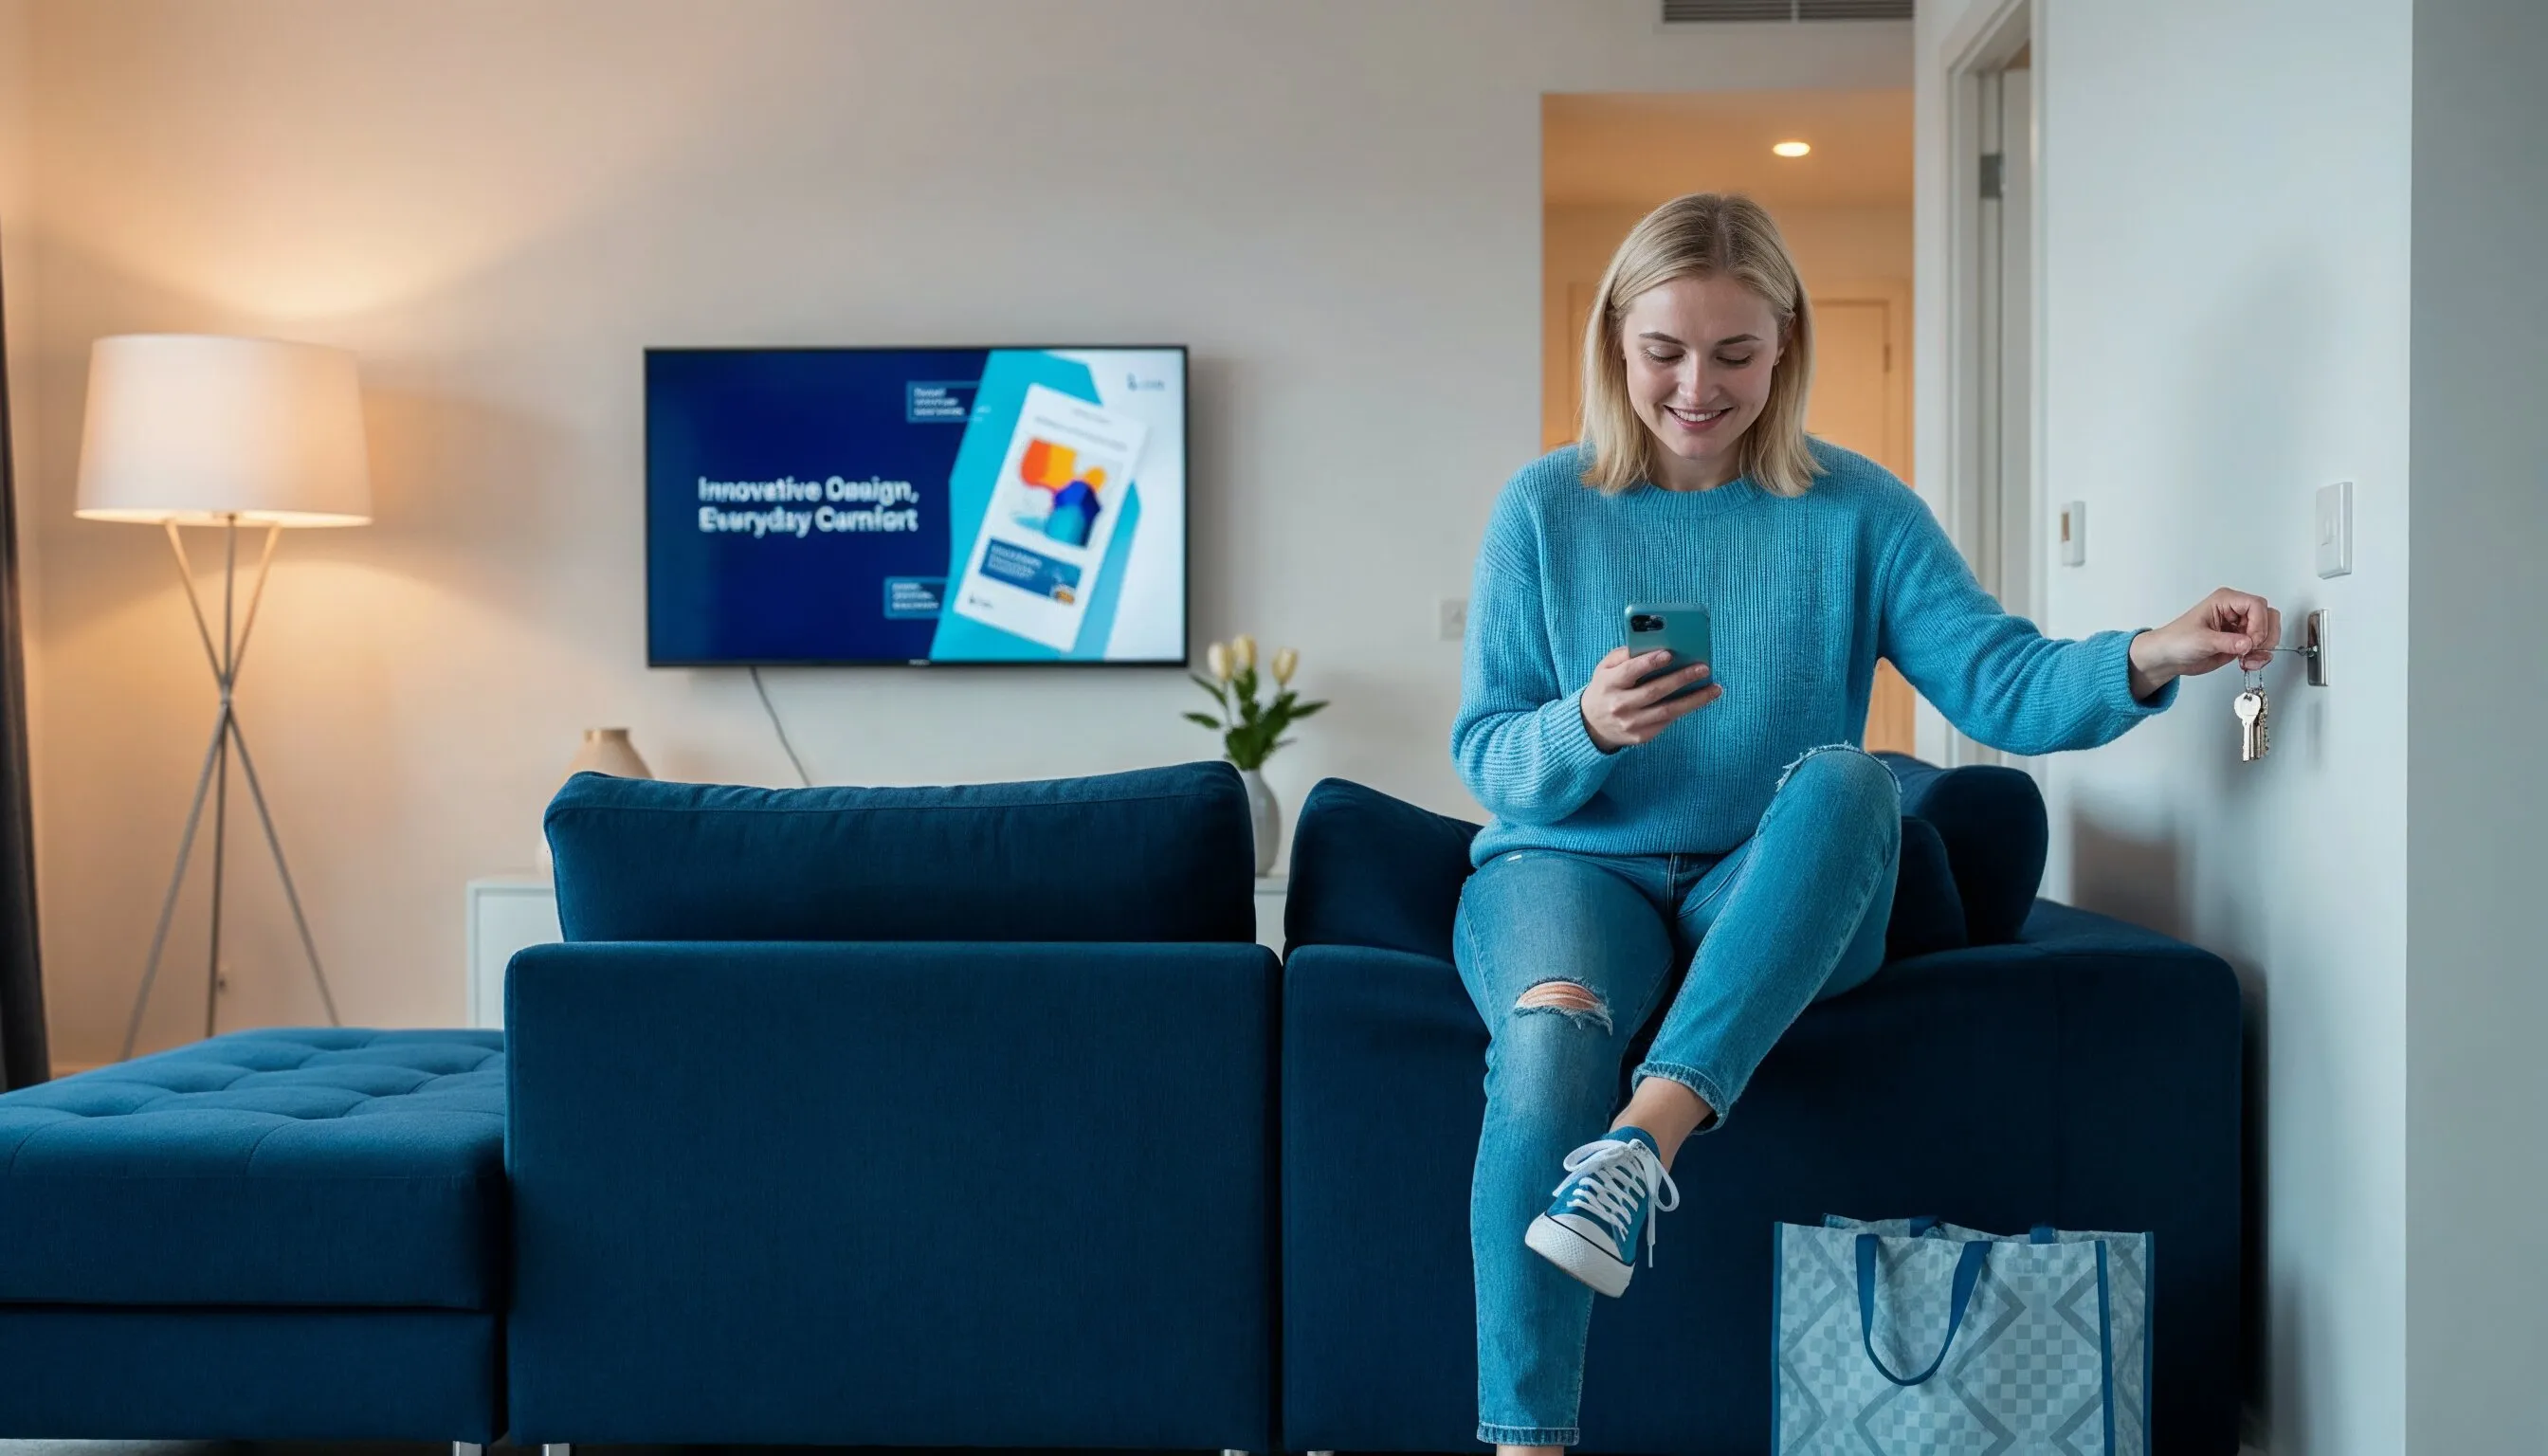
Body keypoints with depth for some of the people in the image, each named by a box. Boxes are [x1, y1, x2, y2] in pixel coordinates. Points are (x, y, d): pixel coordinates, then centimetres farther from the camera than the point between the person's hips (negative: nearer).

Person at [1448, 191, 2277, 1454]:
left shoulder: (1856, 512, 3)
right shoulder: (1546, 509, 1)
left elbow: (2001, 681, -8)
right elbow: (1485, 755, -2)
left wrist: (2147, 660, -28)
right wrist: (1586, 729, -24)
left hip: (1779, 908, 1)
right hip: (1572, 867, 0)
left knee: (1843, 776, -32)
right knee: (1552, 1031, -34)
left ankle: (1646, 1138, -40)